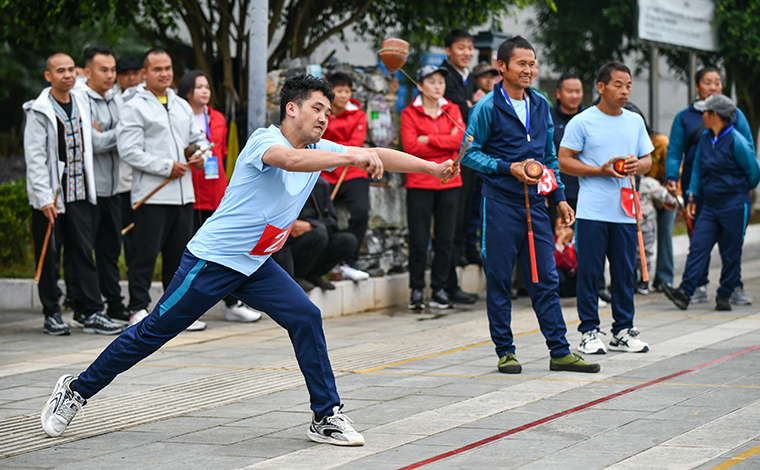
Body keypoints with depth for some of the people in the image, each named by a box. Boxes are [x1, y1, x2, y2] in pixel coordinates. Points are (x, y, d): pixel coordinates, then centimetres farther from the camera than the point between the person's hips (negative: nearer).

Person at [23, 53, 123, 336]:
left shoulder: (82, 107, 12)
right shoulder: (39, 111, -6)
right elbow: (34, 158, -11)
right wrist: (45, 199, -16)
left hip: (79, 194, 5)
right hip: (49, 196, -5)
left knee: (83, 253, 2)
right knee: (49, 257, 2)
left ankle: (90, 312, 3)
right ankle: (52, 315, 10)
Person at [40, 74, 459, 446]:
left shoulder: (320, 150, 4)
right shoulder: (264, 140, -19)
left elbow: (376, 155, 4)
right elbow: (291, 159, -42)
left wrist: (433, 167, -2)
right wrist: (353, 158, -46)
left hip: (256, 265, 7)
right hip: (212, 260, -7)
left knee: (305, 317, -10)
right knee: (153, 331, -1)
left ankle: (326, 418, -4)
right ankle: (76, 391, 14)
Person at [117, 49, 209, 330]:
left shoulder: (182, 106, 19)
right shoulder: (135, 108, -4)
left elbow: (198, 137, 29)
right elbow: (129, 151, -13)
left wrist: (200, 152, 4)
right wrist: (167, 167, -14)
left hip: (183, 193, 7)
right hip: (151, 196, -7)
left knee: (179, 254, 10)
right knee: (147, 254, -6)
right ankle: (138, 309, 2)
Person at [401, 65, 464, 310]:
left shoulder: (452, 110, 11)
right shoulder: (410, 113, 2)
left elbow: (461, 139, -5)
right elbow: (411, 147, -11)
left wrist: (428, 139, -11)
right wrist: (447, 143, -8)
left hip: (449, 182, 3)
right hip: (420, 183, -3)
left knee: (445, 239, 4)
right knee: (419, 240, -3)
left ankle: (439, 290, 13)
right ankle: (416, 290, 7)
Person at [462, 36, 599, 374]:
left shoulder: (540, 106, 12)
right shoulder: (487, 108, -6)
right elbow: (469, 154, -6)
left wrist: (560, 197, 13)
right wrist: (508, 168, -16)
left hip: (535, 203, 5)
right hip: (500, 204, -5)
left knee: (546, 279, 5)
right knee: (499, 279, 2)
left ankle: (560, 352, 7)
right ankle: (505, 351, 11)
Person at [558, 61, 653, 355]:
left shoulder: (635, 121, 13)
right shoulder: (582, 122, -2)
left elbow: (647, 160, 18)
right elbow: (564, 161, -3)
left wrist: (637, 165, -5)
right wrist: (600, 170, -13)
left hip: (625, 211, 4)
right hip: (592, 212, -4)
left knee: (625, 273, 7)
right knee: (589, 273, -2)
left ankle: (623, 331, 16)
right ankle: (589, 332, 6)